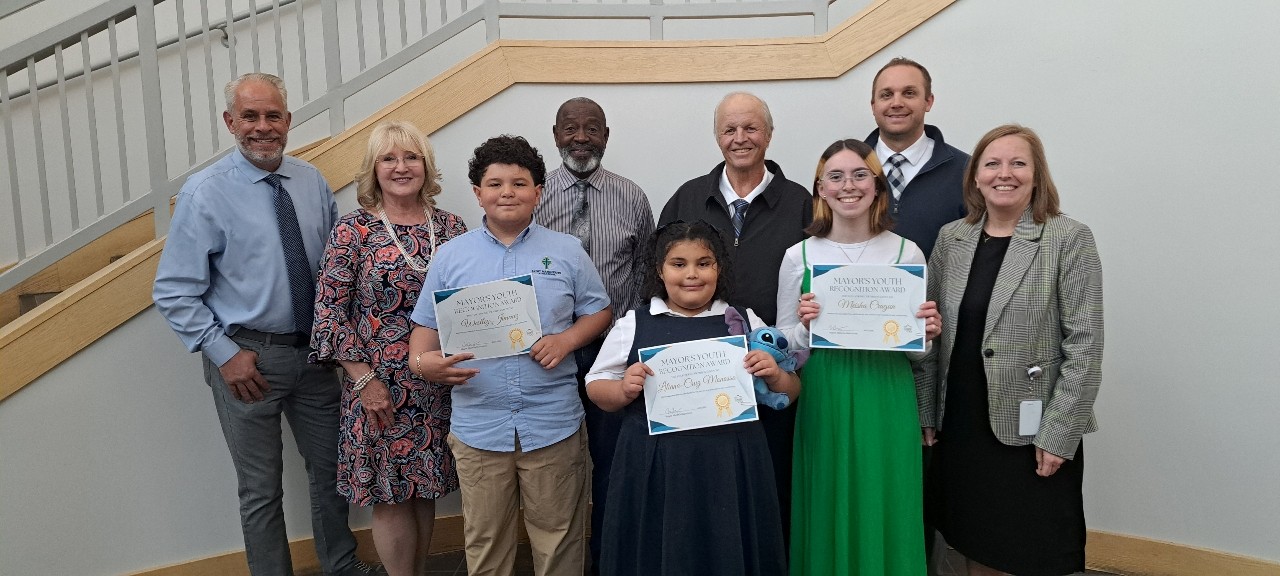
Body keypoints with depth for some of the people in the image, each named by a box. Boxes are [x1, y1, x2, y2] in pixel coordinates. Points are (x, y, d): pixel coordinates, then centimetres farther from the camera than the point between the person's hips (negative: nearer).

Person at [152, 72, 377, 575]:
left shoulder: (312, 182, 3)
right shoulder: (205, 192, -10)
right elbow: (173, 293, -8)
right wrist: (224, 354, -14)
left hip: (316, 350, 4)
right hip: (248, 357, -4)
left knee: (331, 472, 18)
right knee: (261, 489, 9)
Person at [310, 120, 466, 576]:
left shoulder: (451, 228, 4)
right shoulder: (352, 231, -5)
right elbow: (329, 313, -7)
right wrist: (364, 379, -11)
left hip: (440, 386, 3)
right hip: (381, 388, -3)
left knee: (425, 490, 15)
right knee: (390, 494, 6)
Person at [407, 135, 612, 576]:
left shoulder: (567, 252, 2)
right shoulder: (451, 256, 4)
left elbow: (598, 313, 7)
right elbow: (427, 325, 7)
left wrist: (566, 341, -12)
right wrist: (422, 361, -14)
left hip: (554, 424, -1)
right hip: (478, 426, 1)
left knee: (559, 539, 12)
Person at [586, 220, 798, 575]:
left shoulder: (746, 321, 6)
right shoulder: (634, 324, 3)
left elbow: (790, 392, 13)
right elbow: (597, 387, 8)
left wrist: (775, 376, -9)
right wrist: (625, 390, -12)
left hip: (731, 467, 1)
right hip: (655, 469, -1)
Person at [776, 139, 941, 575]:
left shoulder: (907, 253, 2)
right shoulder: (799, 256, 0)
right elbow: (785, 348, 5)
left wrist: (929, 331, -10)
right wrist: (806, 326, -14)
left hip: (887, 401, 0)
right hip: (823, 402, 0)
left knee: (886, 513, 6)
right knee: (828, 514, 8)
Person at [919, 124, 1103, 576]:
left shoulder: (1069, 239, -7)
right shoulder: (951, 238, 5)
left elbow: (1085, 344, -10)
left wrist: (1057, 435, -13)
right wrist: (927, 414, 6)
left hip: (1031, 432, -3)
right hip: (962, 425, 4)